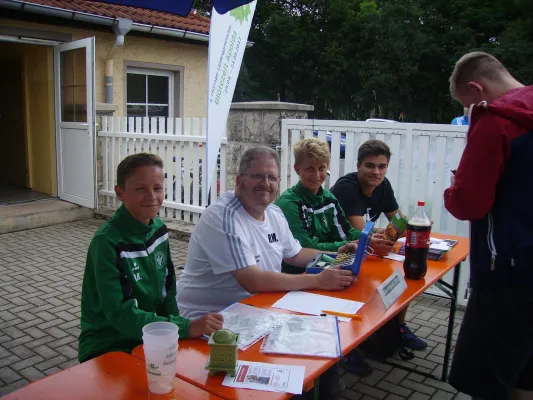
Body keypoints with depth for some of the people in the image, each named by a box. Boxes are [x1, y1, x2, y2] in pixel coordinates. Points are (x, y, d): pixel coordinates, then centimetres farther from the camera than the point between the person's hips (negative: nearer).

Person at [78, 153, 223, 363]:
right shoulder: (107, 241, -20)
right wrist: (187, 327, -30)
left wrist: (174, 328, -7)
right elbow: (120, 314, -25)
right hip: (108, 347, -6)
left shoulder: (159, 229, -1)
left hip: (149, 339, 7)